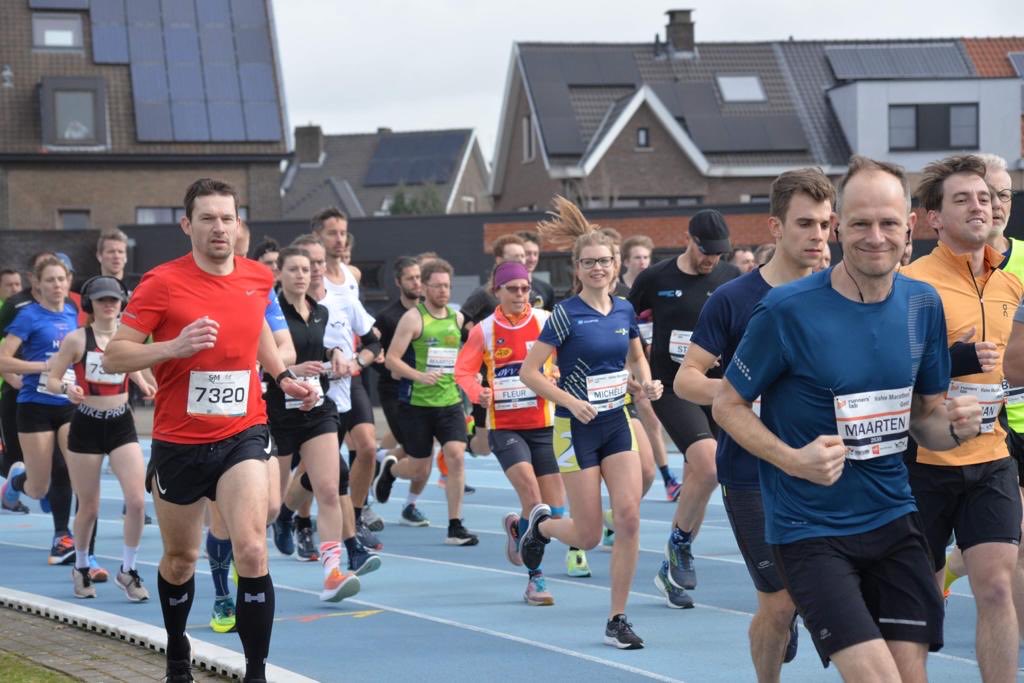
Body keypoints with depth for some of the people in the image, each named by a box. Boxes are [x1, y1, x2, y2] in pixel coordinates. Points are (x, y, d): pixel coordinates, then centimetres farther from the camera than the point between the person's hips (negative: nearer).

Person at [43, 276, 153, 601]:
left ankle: (128, 571, 4)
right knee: (88, 508, 6)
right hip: (86, 426, -2)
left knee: (137, 501, -11)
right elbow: (51, 380, -4)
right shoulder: (77, 340, -8)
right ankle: (81, 569, 30)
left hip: (122, 425, 2)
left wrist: (145, 386, 0)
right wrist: (67, 388, -25)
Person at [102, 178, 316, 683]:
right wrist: (175, 346, -27)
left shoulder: (258, 278, 1)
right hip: (178, 442, -1)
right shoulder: (162, 283, -12)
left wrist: (283, 376, 17)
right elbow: (113, 357, -14)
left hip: (242, 435, 1)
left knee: (251, 552, -18)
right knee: (179, 559, 16)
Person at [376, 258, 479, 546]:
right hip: (417, 403, -4)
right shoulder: (413, 318, -8)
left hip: (450, 401, 4)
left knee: (456, 456, -14)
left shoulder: (457, 318, 9)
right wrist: (420, 376, -25)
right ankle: (389, 469, 41)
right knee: (419, 470, 4)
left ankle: (455, 526, -7)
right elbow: (391, 359, -12)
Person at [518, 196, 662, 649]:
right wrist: (571, 402, -20)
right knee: (588, 536, -1)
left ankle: (617, 620, 1)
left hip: (618, 424, 4)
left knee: (629, 518, -9)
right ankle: (540, 523, 34)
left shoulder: (624, 311, 3)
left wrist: (647, 382, -2)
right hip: (577, 429, -4)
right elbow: (529, 371, -11)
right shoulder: (566, 315, -12)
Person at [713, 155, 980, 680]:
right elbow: (728, 405, -4)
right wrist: (793, 460, -19)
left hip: (894, 520, 5)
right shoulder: (787, 310, -14)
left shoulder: (923, 304, 2)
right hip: (810, 531, -5)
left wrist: (955, 426, -10)